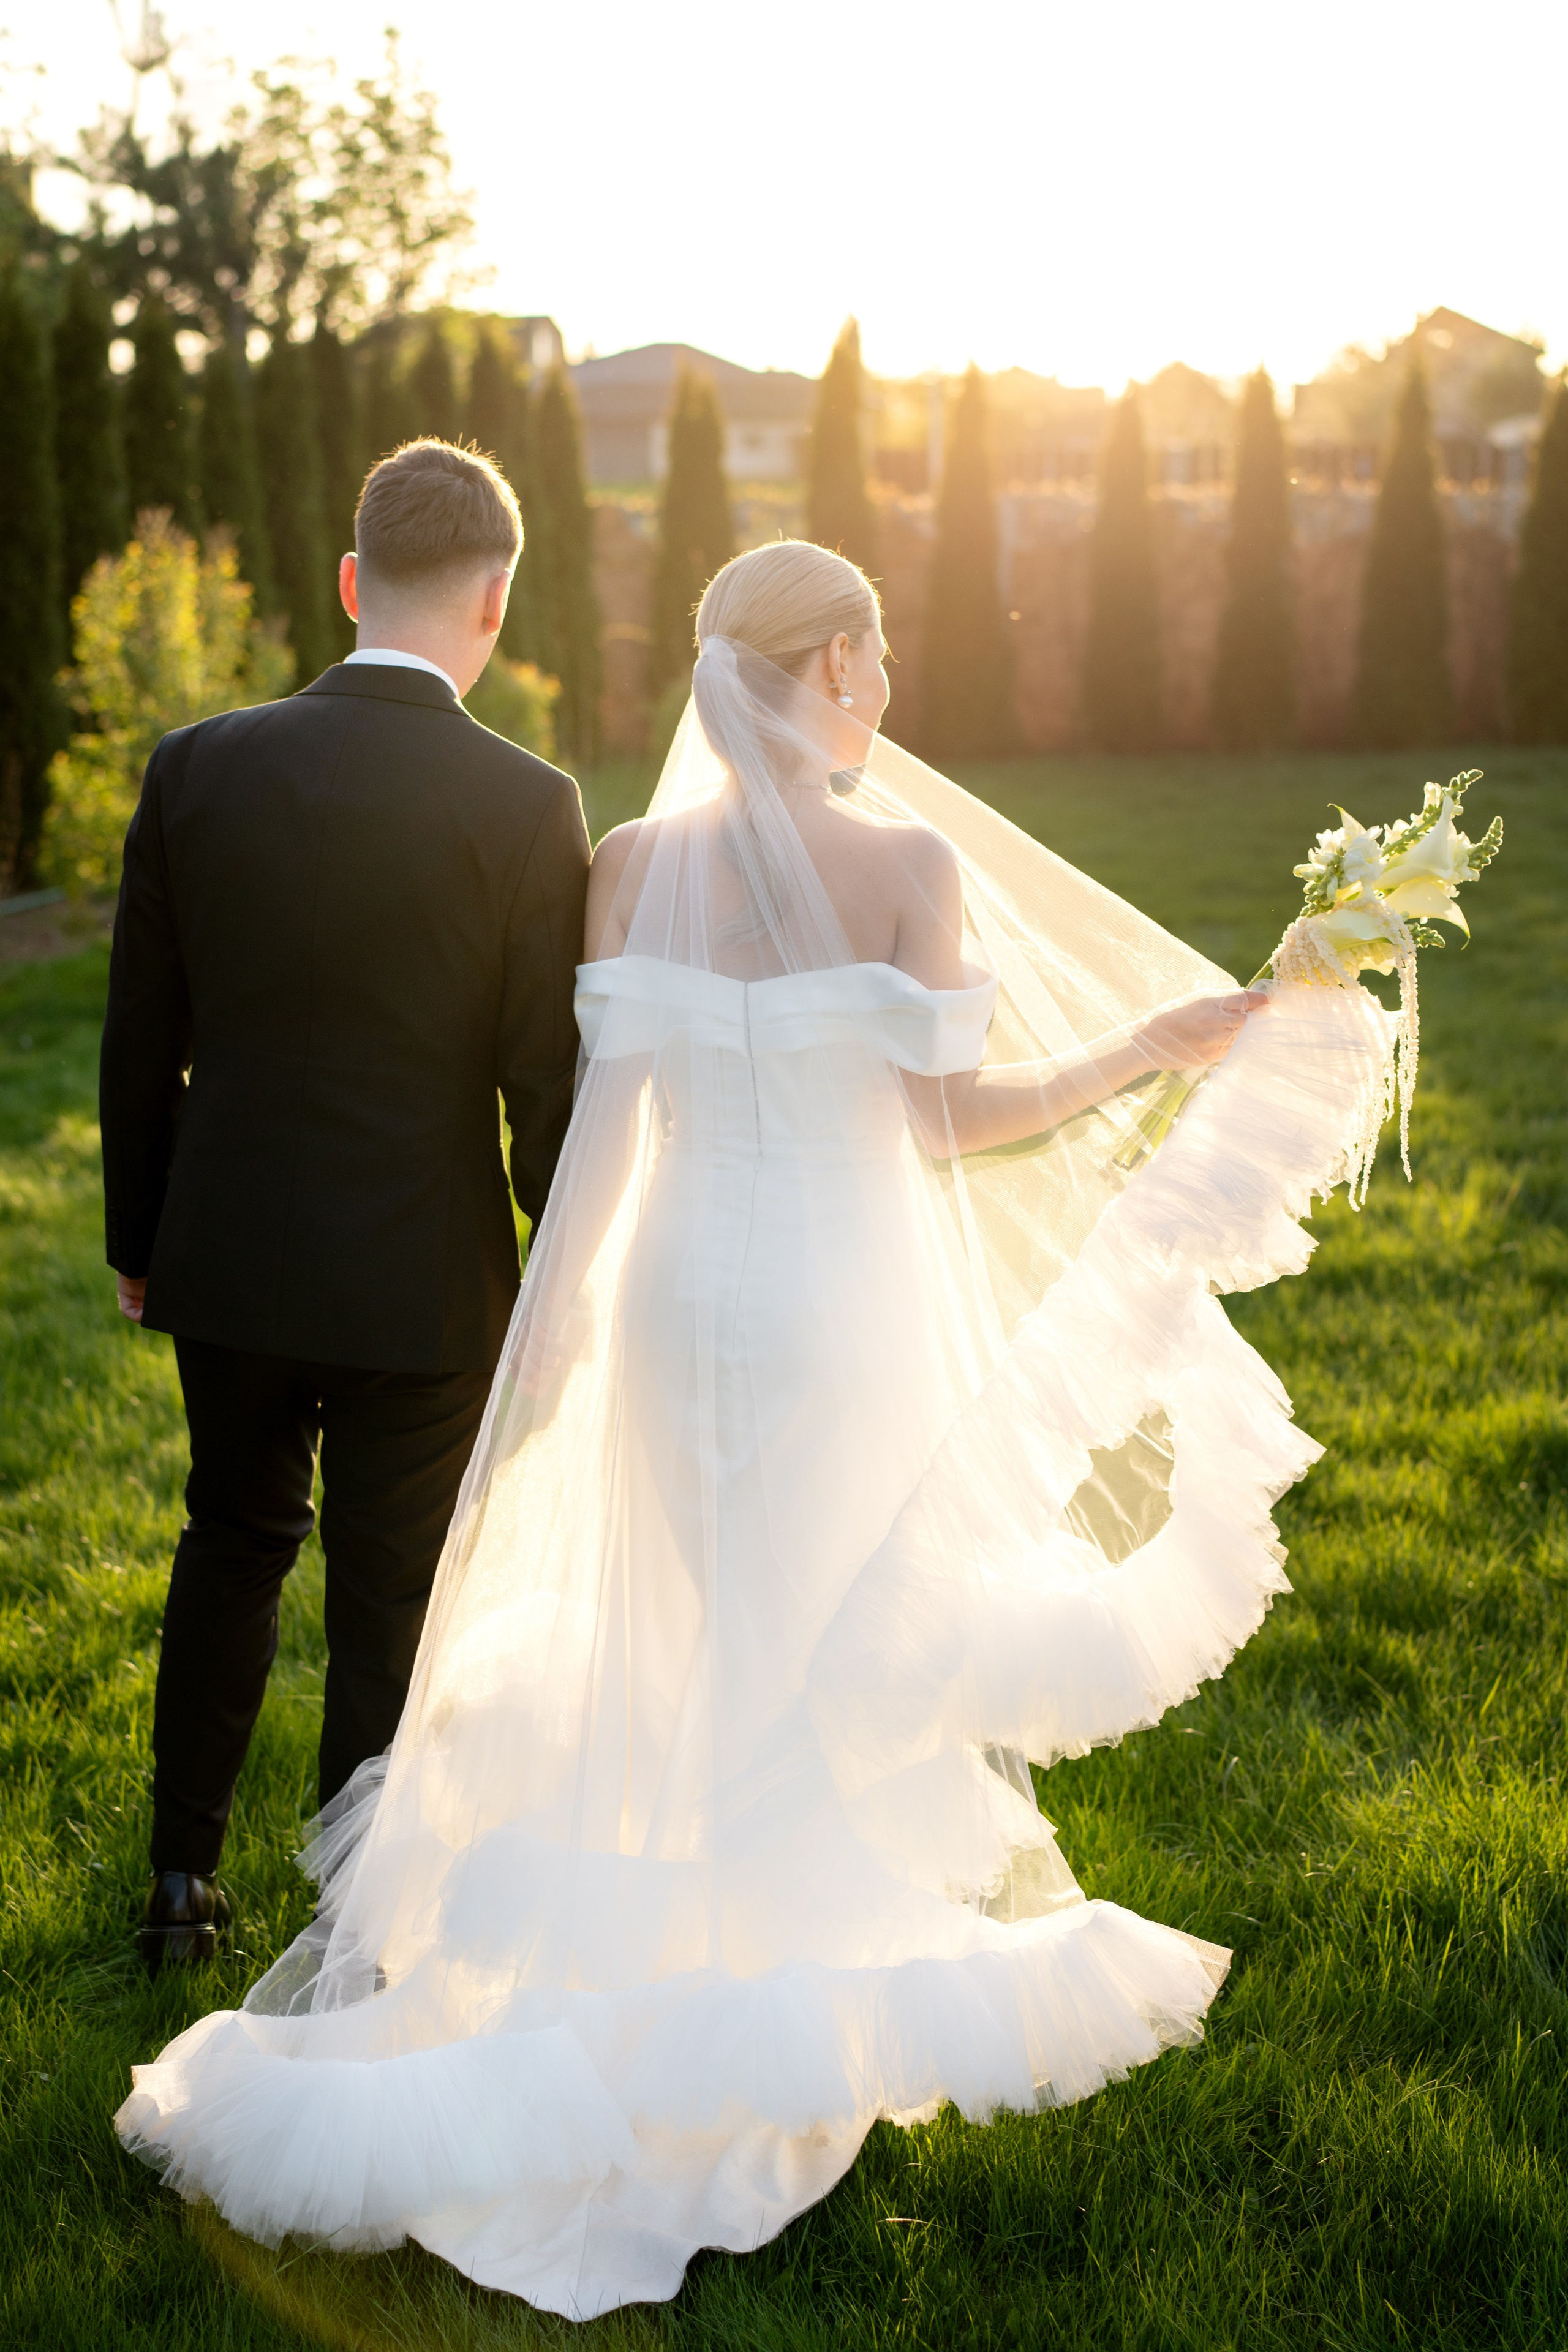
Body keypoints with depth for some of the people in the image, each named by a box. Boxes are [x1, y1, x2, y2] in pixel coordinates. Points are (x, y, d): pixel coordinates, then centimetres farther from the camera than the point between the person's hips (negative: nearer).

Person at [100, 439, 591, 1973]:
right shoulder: (528, 809, -15)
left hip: (227, 1265, 3)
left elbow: (139, 1041, 1)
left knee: (232, 1542, 25)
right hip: (423, 1279, -3)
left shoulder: (197, 769, -6)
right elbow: (547, 1082, -10)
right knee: (387, 1615, 11)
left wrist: (137, 1240, 14)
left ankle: (183, 1877, 33)